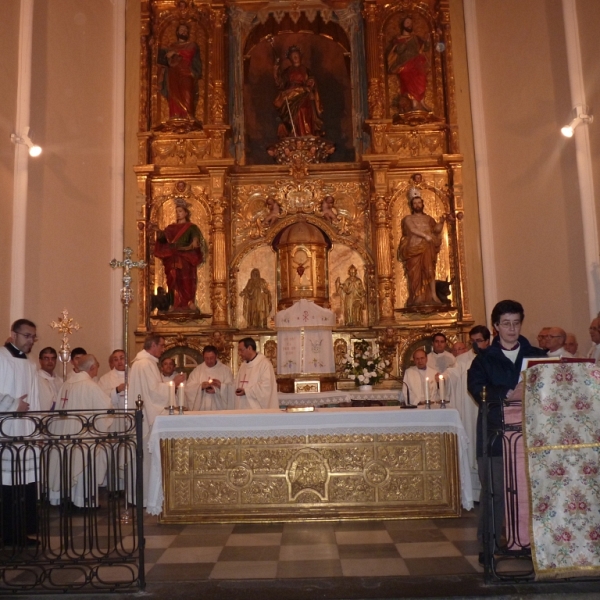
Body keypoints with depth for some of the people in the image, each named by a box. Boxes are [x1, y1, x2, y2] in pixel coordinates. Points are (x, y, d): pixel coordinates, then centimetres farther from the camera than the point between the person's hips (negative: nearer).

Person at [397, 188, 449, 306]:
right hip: (414, 248, -2)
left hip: (427, 248, 2)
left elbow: (436, 229, 8)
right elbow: (412, 230, -9)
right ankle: (417, 298, -7)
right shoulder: (408, 218, 10)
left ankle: (433, 295, -14)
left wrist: (441, 222, -11)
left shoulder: (428, 218, 19)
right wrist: (425, 235, -21)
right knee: (415, 273, -6)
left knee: (429, 270, -10)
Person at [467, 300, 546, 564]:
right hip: (495, 432, -2)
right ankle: (488, 546, 8)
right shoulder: (484, 358, 7)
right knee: (494, 491, -2)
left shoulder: (537, 355, 13)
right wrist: (509, 394, -21)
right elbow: (476, 388, -8)